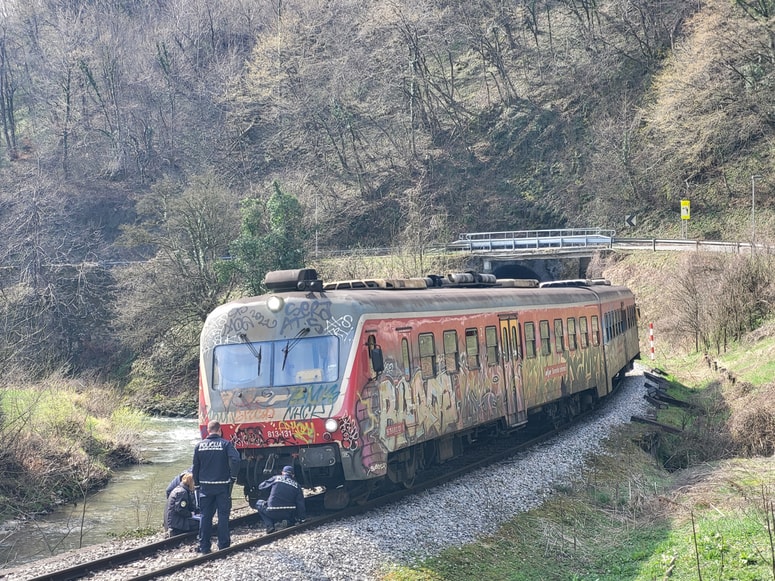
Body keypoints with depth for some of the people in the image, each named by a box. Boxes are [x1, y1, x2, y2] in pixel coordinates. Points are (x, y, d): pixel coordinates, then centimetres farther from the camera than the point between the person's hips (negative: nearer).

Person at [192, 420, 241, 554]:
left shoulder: (199, 446, 2)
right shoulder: (225, 444, -7)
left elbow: (195, 467, 6)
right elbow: (235, 460, -19)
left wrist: (197, 483, 16)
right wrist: (233, 477, -6)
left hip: (205, 486, 2)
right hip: (222, 485, -2)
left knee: (205, 516, 8)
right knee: (223, 515, 6)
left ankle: (204, 547, 8)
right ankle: (223, 545, 7)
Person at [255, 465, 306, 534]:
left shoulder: (276, 478, 5)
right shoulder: (296, 485, 9)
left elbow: (260, 487, 14)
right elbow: (301, 503, 7)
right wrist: (302, 518, 15)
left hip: (272, 513, -3)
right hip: (289, 514, 3)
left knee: (259, 504, 23)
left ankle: (269, 526, 4)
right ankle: (290, 524, 12)